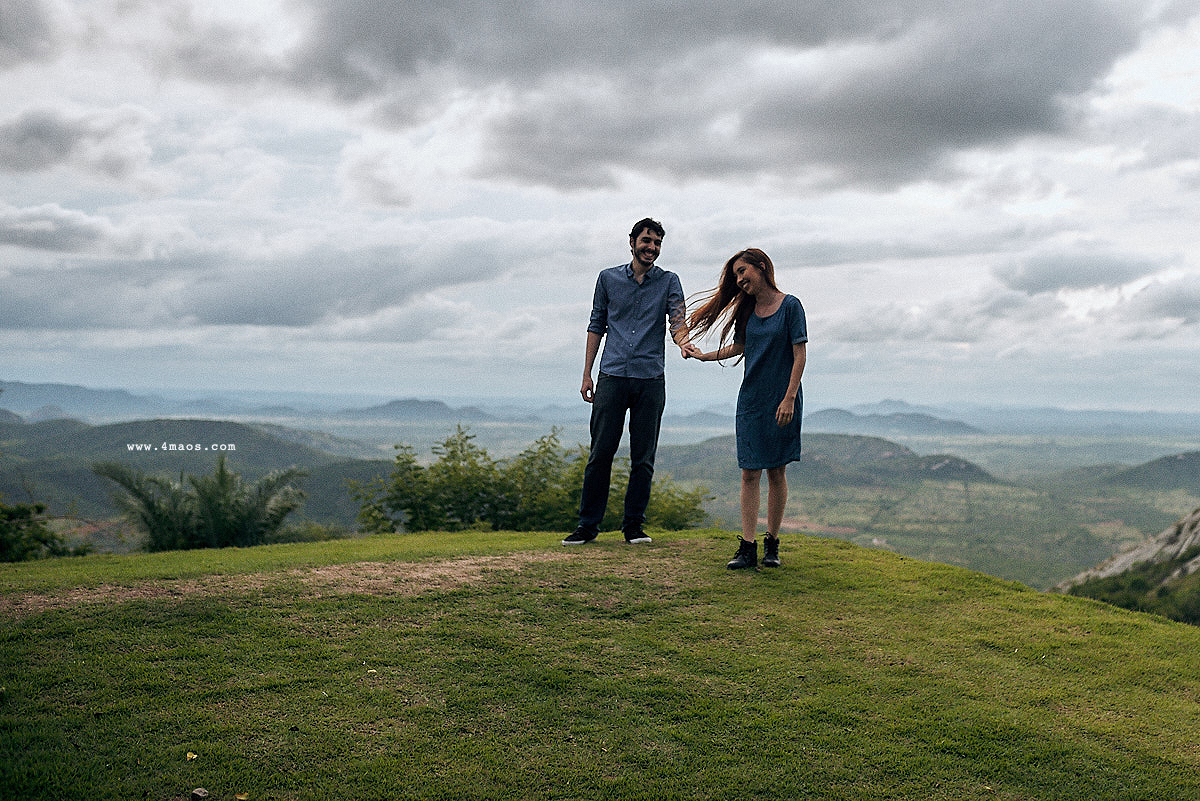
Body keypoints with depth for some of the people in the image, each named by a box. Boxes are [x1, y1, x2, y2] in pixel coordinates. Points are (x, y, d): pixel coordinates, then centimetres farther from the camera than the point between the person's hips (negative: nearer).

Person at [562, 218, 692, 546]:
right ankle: (588, 524, 8)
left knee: (644, 458, 3)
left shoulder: (668, 282, 8)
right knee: (601, 453, 0)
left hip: (651, 380, 0)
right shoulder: (608, 278, 11)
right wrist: (587, 374, 9)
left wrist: (683, 342, -32)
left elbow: (677, 319, -8)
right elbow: (596, 326, 14)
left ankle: (633, 524, 14)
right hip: (612, 377, 0)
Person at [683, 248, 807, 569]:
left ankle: (772, 544, 14)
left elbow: (800, 355, -10)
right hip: (751, 399, 4)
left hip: (782, 399, -4)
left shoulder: (790, 306, -7)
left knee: (777, 471, 3)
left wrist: (789, 399, -15)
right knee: (750, 473, -1)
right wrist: (705, 355, 13)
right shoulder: (747, 309, 9)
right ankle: (747, 547, -1)